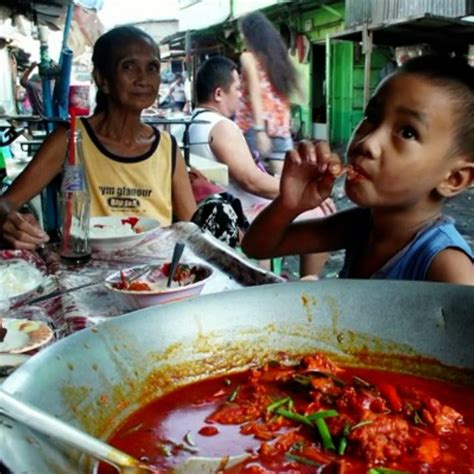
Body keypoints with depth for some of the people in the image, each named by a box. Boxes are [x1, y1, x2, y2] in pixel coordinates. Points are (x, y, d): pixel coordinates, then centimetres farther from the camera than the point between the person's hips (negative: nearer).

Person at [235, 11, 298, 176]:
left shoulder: (249, 57, -1)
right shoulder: (277, 55, 17)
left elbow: (255, 94, -12)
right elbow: (283, 94, 14)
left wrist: (259, 129, -18)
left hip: (257, 124, -6)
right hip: (281, 125, 6)